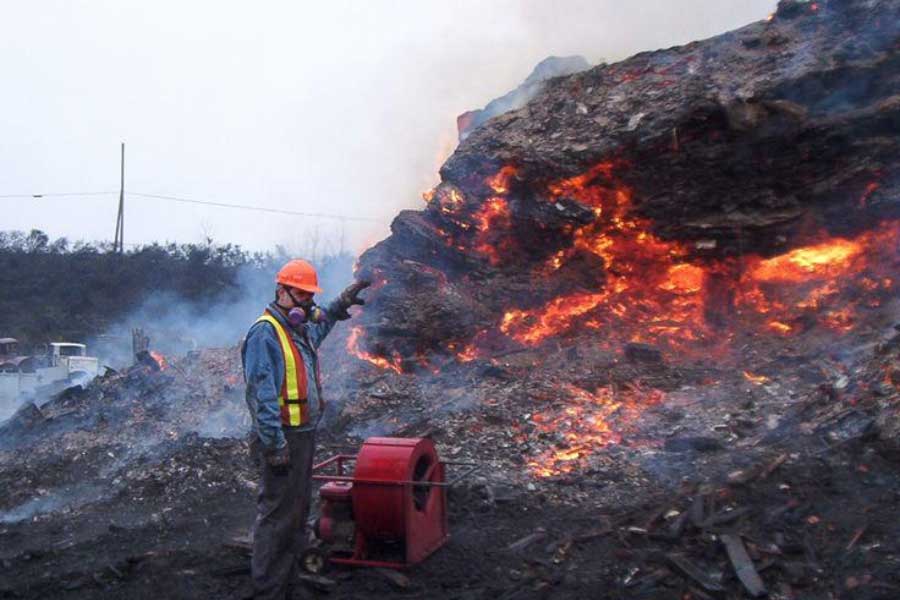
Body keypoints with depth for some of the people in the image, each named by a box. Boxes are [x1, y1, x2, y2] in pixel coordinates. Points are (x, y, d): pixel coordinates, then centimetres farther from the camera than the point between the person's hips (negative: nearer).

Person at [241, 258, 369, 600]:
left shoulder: (302, 329, 13)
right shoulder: (265, 333, -16)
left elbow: (321, 324, 41)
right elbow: (261, 393, -22)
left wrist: (341, 303, 32)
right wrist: (275, 444, -25)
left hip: (304, 434, 10)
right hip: (283, 439, -10)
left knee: (298, 512, 17)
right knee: (277, 515, -5)